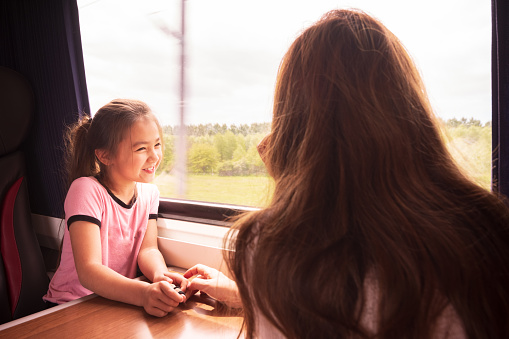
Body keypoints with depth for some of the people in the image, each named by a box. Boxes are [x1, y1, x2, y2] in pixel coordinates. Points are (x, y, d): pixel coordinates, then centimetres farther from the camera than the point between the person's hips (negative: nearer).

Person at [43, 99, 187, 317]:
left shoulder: (149, 192, 0)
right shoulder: (86, 190, -19)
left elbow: (148, 249, -7)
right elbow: (88, 270, -26)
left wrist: (160, 275, -29)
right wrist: (144, 293, -42)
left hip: (121, 300, 5)